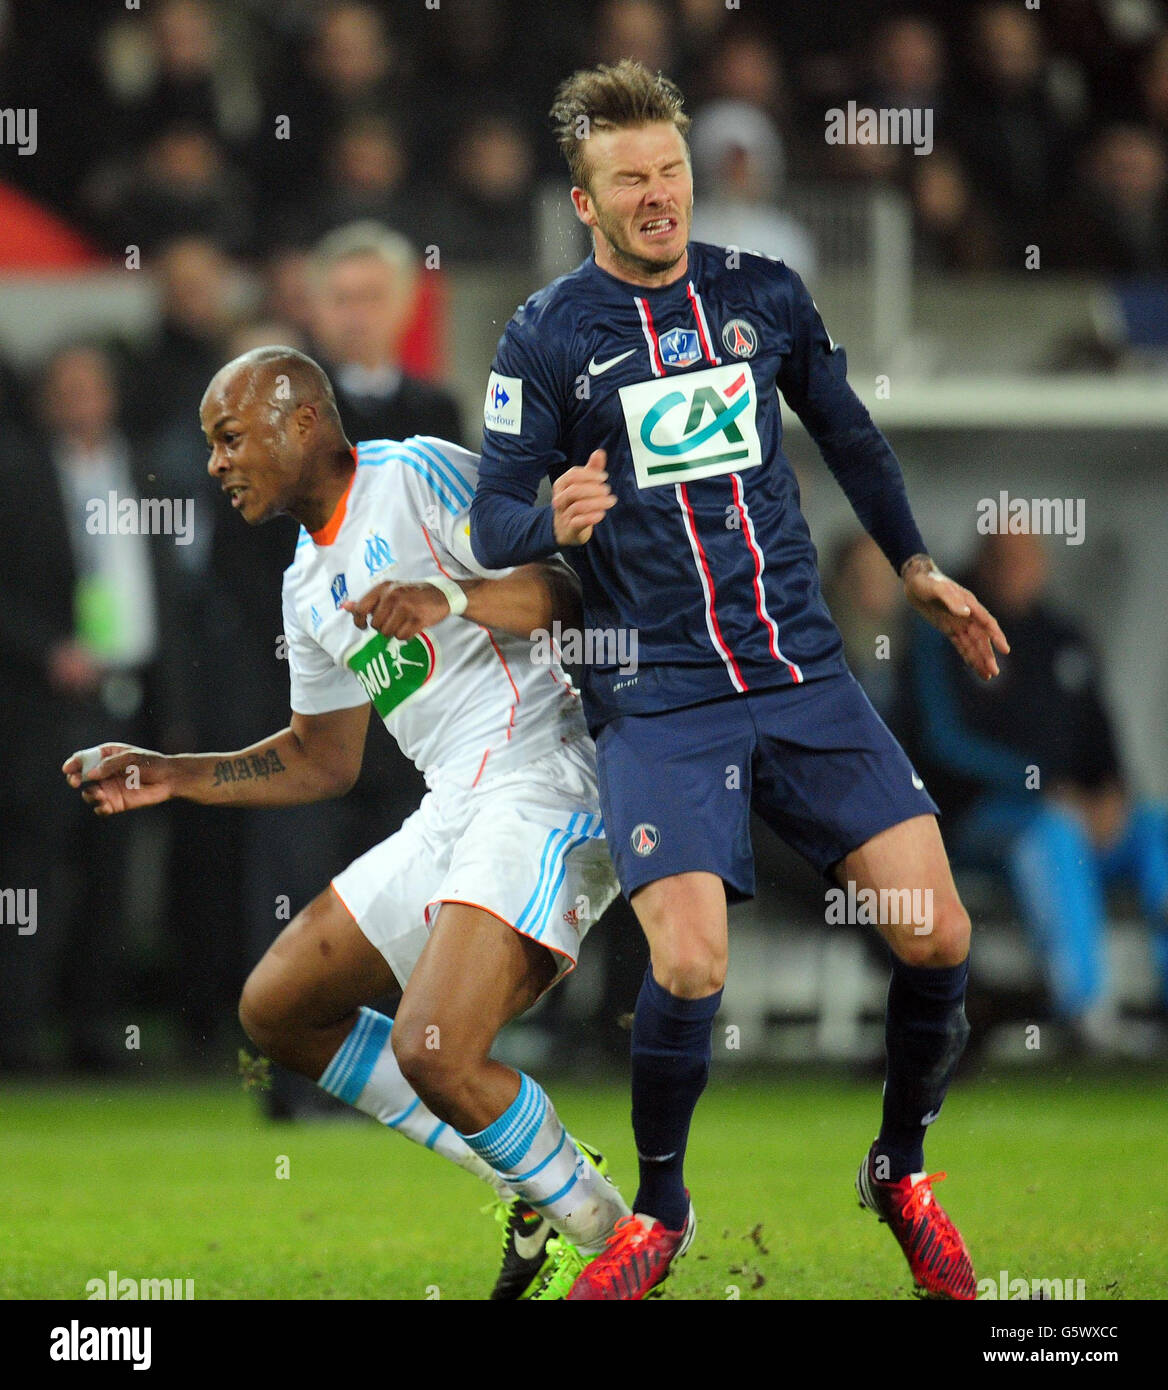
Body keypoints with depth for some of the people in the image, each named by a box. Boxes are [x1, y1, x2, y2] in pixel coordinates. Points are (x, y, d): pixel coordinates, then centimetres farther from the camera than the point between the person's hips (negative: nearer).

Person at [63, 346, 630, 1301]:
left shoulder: (419, 476, -6)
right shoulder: (310, 584, 21)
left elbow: (581, 587, -14)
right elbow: (324, 760, 30)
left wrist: (454, 597, -29)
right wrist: (169, 778, 23)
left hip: (542, 785, -10)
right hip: (452, 813, 10)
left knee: (436, 1052, -25)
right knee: (278, 1009, 14)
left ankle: (617, 1238, -4)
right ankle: (534, 1184, 13)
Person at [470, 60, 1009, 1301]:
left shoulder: (764, 295, 9)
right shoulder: (546, 337, 0)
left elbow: (847, 434, 26)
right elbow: (491, 523, -1)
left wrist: (915, 567, 31)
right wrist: (556, 521, -22)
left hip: (805, 678, 3)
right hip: (657, 699, -3)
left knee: (936, 935, -8)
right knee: (689, 968, -19)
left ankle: (901, 1175, 18)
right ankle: (660, 1211, 7)